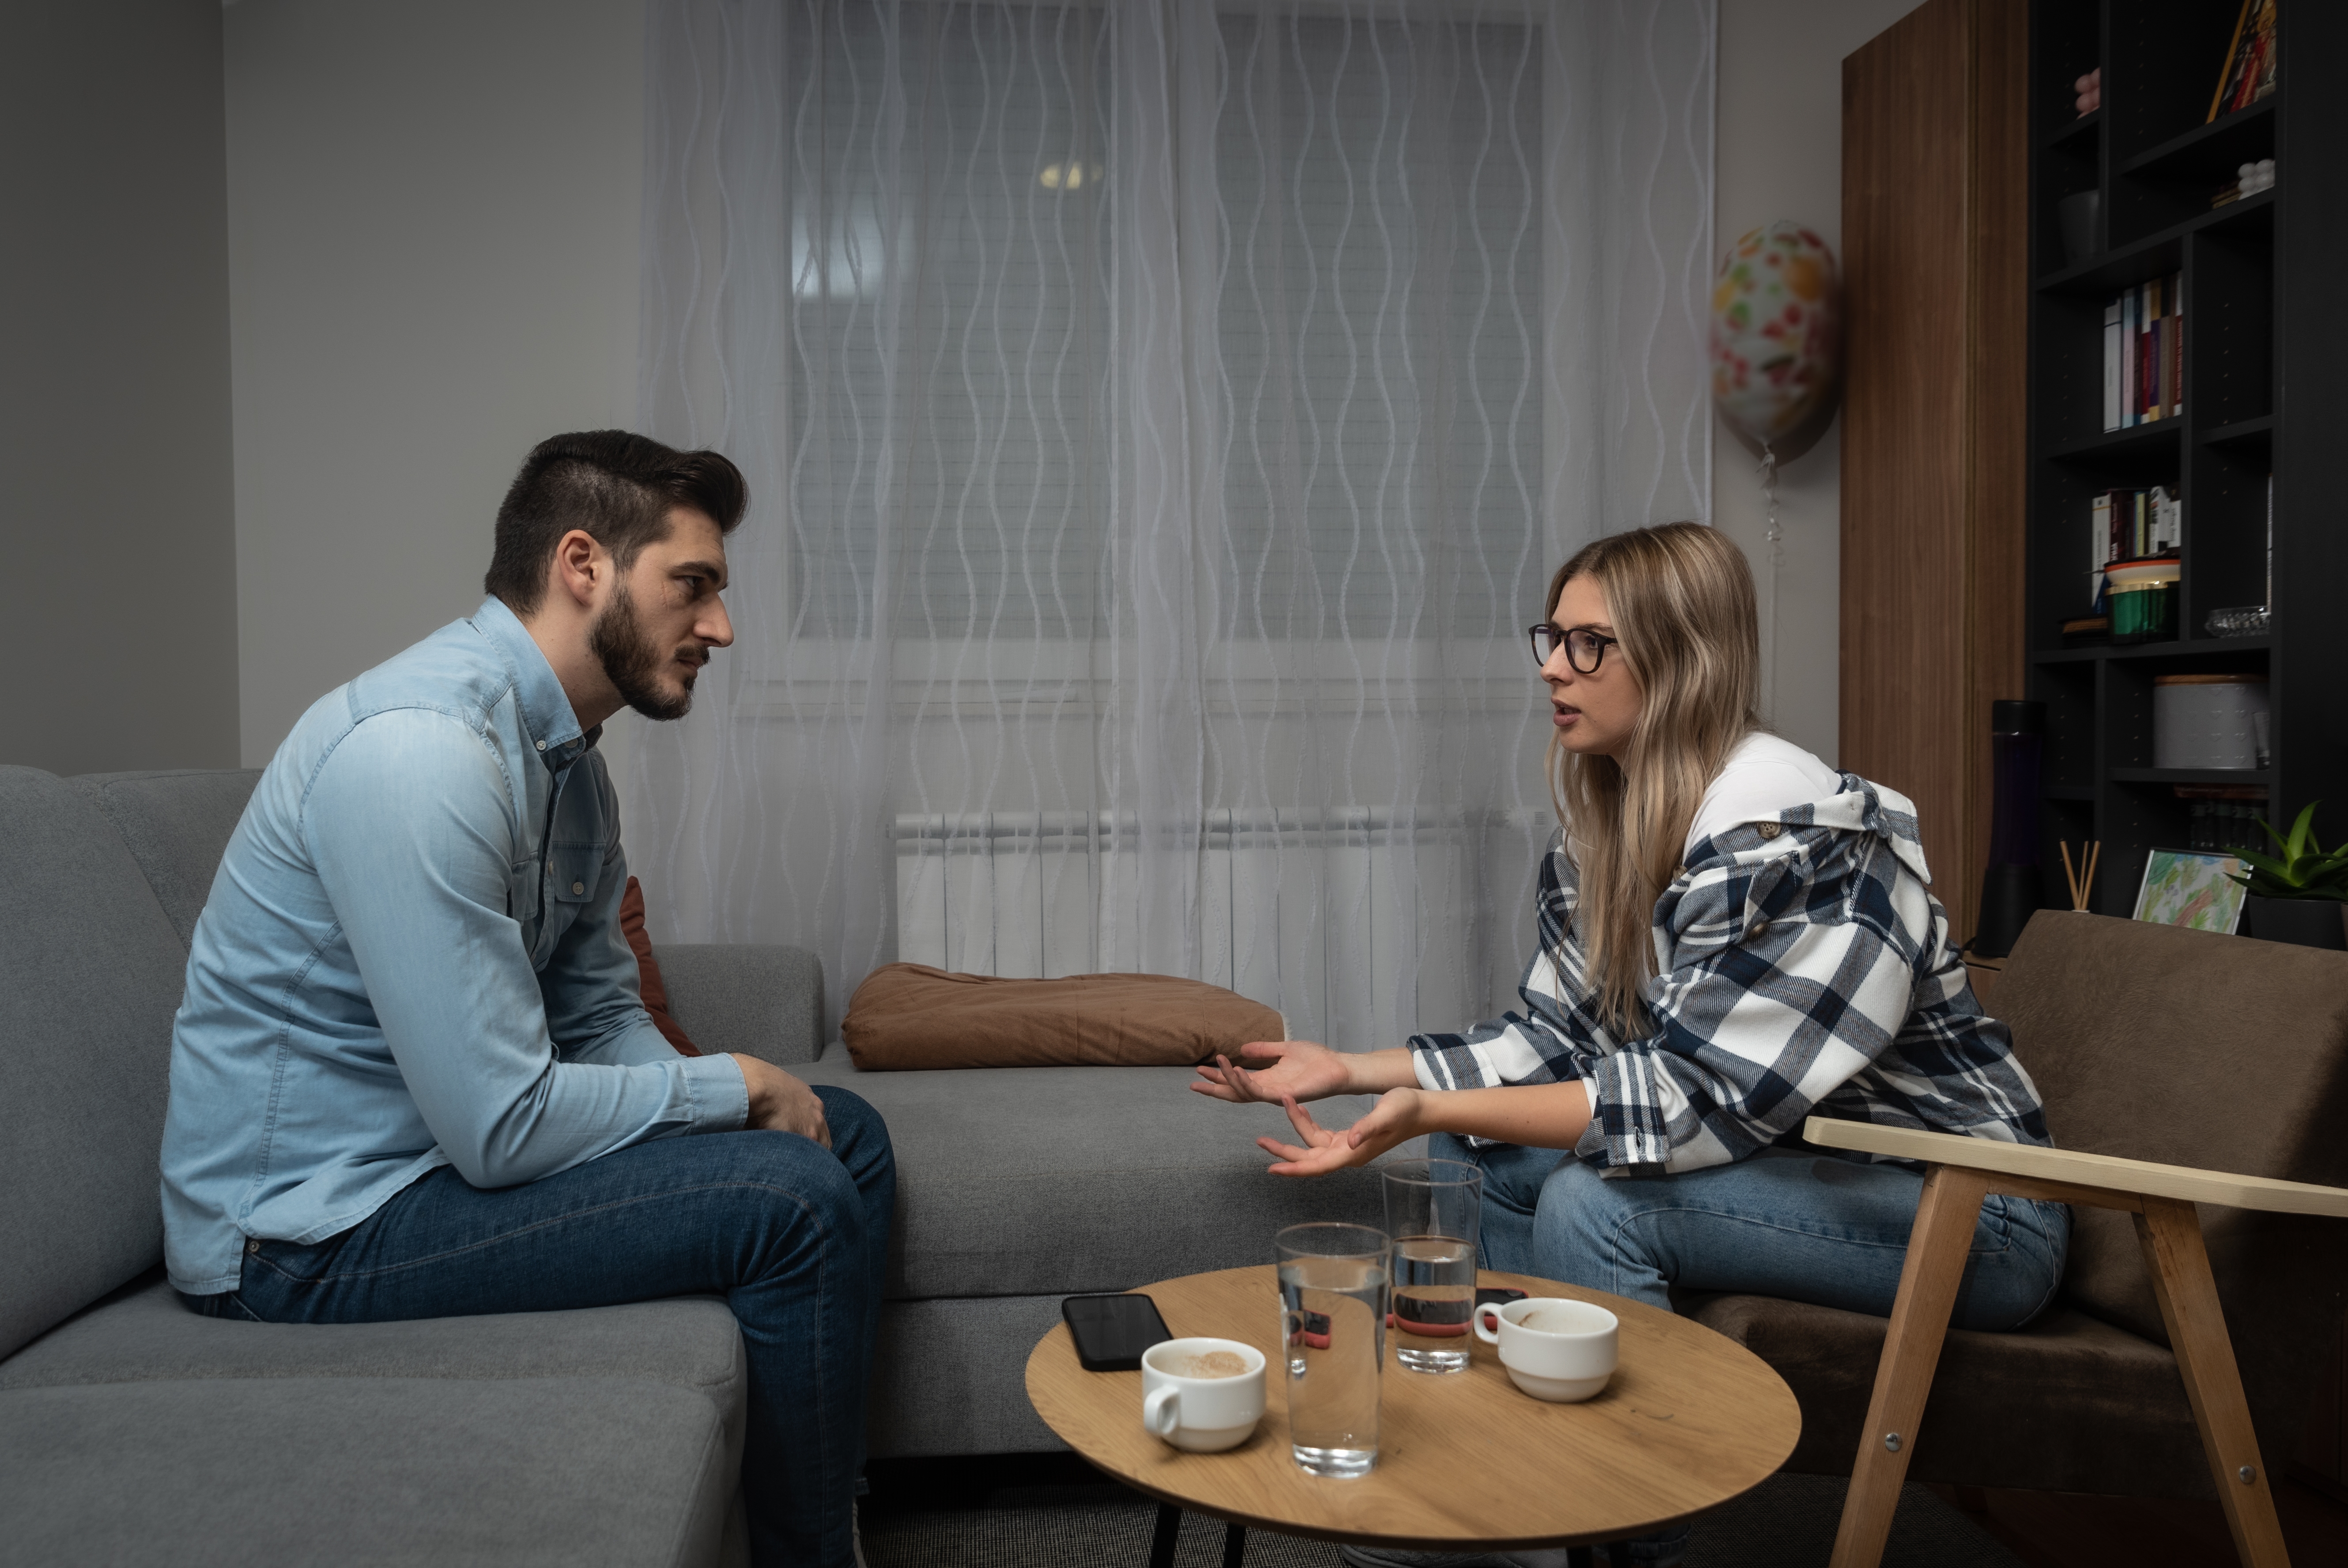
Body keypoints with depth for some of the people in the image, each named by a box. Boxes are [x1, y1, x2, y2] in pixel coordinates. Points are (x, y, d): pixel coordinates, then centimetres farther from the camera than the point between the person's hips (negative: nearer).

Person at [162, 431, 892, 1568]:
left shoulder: (567, 756, 5)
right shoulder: (423, 747, -27)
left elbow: (600, 1018, 11)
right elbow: (502, 1127, -29)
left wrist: (744, 1095, -7)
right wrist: (736, 1088, -15)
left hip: (454, 1140, 10)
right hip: (312, 1232, -10)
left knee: (846, 1138, 10)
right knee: (794, 1204, -22)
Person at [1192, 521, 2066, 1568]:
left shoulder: (1797, 841, -26)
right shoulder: (1600, 825, 1)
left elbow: (1695, 1098, -29)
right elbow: (1555, 1037, 3)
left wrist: (1432, 1108, -33)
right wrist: (1350, 1071, -4)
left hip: (1970, 1213, -8)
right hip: (1801, 1165, 8)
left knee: (1596, 1201, -27)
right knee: (1475, 1155, 0)